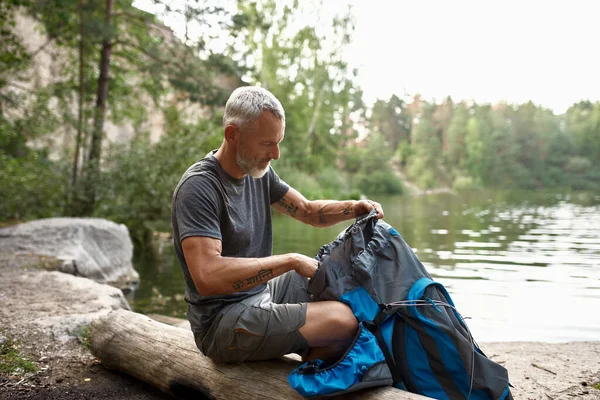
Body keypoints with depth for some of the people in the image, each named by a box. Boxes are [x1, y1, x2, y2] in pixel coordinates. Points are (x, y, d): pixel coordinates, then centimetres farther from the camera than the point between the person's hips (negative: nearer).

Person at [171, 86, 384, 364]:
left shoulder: (258, 170, 4)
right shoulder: (198, 187, -22)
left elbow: (309, 211, 12)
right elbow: (207, 277, -33)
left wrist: (355, 208, -7)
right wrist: (290, 261, -27)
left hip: (262, 291, 9)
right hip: (223, 322, -9)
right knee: (345, 321, -22)